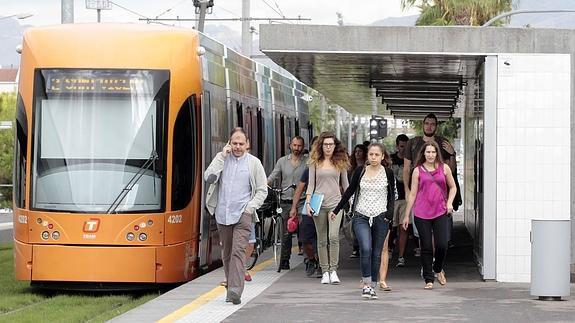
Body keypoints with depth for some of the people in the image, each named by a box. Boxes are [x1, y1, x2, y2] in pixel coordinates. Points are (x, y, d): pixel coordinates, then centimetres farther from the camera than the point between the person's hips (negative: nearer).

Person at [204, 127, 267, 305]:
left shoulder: (254, 163, 4)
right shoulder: (221, 158, 7)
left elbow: (262, 191, 7)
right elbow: (208, 177, -8)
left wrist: (250, 207, -6)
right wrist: (222, 156, -9)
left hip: (242, 215, -3)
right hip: (222, 215, 3)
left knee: (238, 251, -16)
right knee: (226, 253, 10)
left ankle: (236, 291, -25)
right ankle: (231, 287, 22)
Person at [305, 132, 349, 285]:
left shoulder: (340, 162, 7)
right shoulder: (315, 162, 6)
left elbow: (345, 183, 14)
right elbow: (311, 183, 6)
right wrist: (308, 202, -4)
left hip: (335, 203, -1)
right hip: (319, 204, 1)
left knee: (334, 236, -16)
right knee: (322, 240, 4)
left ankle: (333, 270, -11)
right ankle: (325, 272, 11)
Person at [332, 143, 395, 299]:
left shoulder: (388, 173, 3)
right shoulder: (360, 172, 4)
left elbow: (392, 195, 8)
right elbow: (350, 191, 12)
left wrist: (389, 213, -7)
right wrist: (336, 210, 12)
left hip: (380, 218, 0)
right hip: (361, 217, 0)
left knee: (376, 254, 4)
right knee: (365, 249, -19)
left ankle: (373, 286, 14)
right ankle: (366, 284, -11)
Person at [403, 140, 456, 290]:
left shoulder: (444, 168, 7)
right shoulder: (418, 170, 4)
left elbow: (452, 187, 18)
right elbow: (412, 194, 6)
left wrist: (449, 202, 2)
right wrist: (407, 215, 6)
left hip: (441, 212, 1)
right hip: (422, 214, -1)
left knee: (442, 245, -8)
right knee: (426, 247, 1)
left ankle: (438, 269, 21)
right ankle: (428, 279, 10)